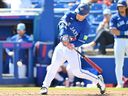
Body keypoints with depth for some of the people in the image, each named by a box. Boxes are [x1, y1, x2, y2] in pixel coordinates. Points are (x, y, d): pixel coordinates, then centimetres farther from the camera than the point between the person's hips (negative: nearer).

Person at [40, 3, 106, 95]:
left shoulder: (86, 26, -13)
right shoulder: (70, 15, -2)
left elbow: (81, 41, -14)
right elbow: (62, 23, -17)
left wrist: (73, 45, -34)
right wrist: (63, 35, -34)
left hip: (72, 49, -4)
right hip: (61, 46, 4)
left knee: (77, 71, -9)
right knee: (54, 65, -9)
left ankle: (97, 80, 9)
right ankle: (45, 86, -2)